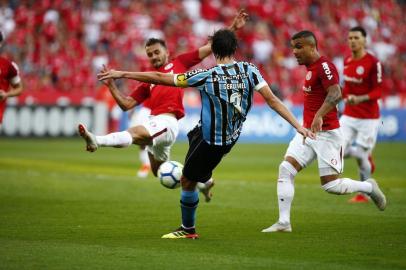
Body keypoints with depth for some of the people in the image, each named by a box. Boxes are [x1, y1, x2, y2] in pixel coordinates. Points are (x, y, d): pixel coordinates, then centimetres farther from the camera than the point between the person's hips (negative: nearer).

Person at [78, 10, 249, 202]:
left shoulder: (179, 63, 13)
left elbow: (210, 47, 13)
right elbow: (127, 104, 22)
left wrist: (233, 28, 8)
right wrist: (111, 86, 8)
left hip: (167, 121, -8)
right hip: (155, 122, 8)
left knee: (134, 133, -32)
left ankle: (97, 141, -56)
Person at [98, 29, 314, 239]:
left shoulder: (207, 76, -24)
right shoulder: (249, 70, -12)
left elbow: (160, 78, -21)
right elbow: (272, 100, -14)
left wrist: (122, 74, -13)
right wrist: (298, 126, -10)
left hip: (210, 142, -6)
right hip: (231, 138, 6)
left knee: (187, 182, 12)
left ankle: (188, 229, 27)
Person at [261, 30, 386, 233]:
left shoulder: (324, 66, -15)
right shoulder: (311, 67, 14)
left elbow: (335, 93, -30)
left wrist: (319, 115, -43)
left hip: (326, 133, -9)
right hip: (307, 132, 9)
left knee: (330, 184, -6)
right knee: (285, 169, -6)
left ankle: (369, 187, 20)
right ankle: (284, 222, -5)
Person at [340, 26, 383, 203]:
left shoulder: (373, 63, -13)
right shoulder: (347, 61, 7)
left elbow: (378, 92, -15)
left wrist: (360, 99, -28)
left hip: (368, 118, -5)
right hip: (349, 116, 5)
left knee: (360, 157, -2)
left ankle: (364, 194, 20)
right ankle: (366, 157, 23)